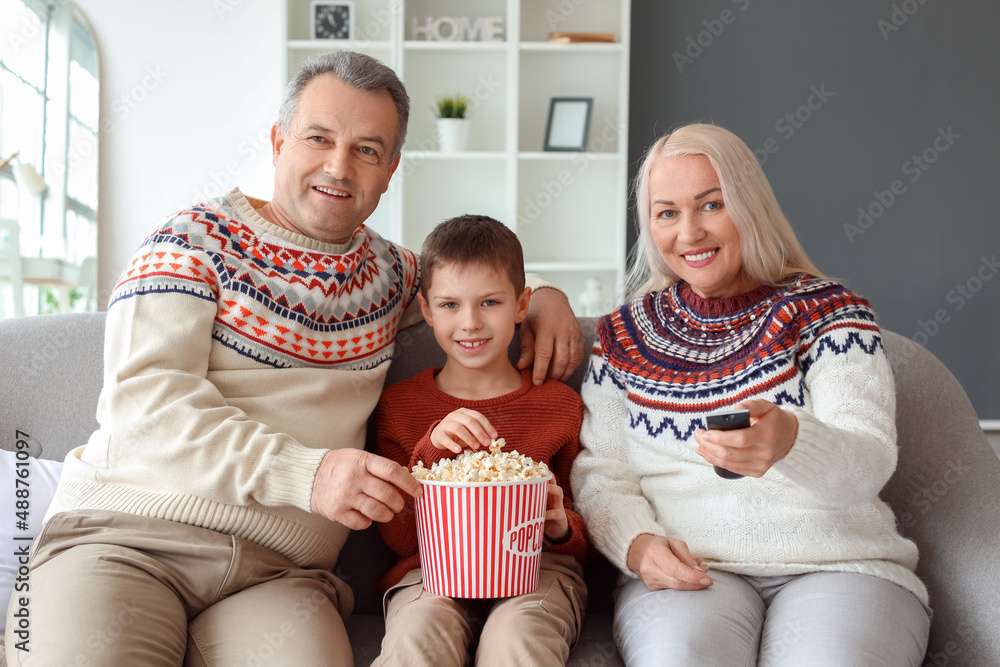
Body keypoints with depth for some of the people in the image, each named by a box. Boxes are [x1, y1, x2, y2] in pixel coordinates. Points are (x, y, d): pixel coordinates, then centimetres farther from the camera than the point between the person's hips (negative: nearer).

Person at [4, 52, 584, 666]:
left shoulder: (389, 271, 17)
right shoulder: (198, 241, 1)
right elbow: (145, 397, -12)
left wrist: (543, 298, 16)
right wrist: (305, 472, -24)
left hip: (280, 572, 3)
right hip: (126, 535, -3)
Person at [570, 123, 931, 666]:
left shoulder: (828, 312, 4)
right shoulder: (625, 333, 12)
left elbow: (869, 464, -10)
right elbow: (600, 471, 10)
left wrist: (792, 442, -34)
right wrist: (637, 543, -12)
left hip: (833, 565, 0)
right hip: (689, 573, 1)